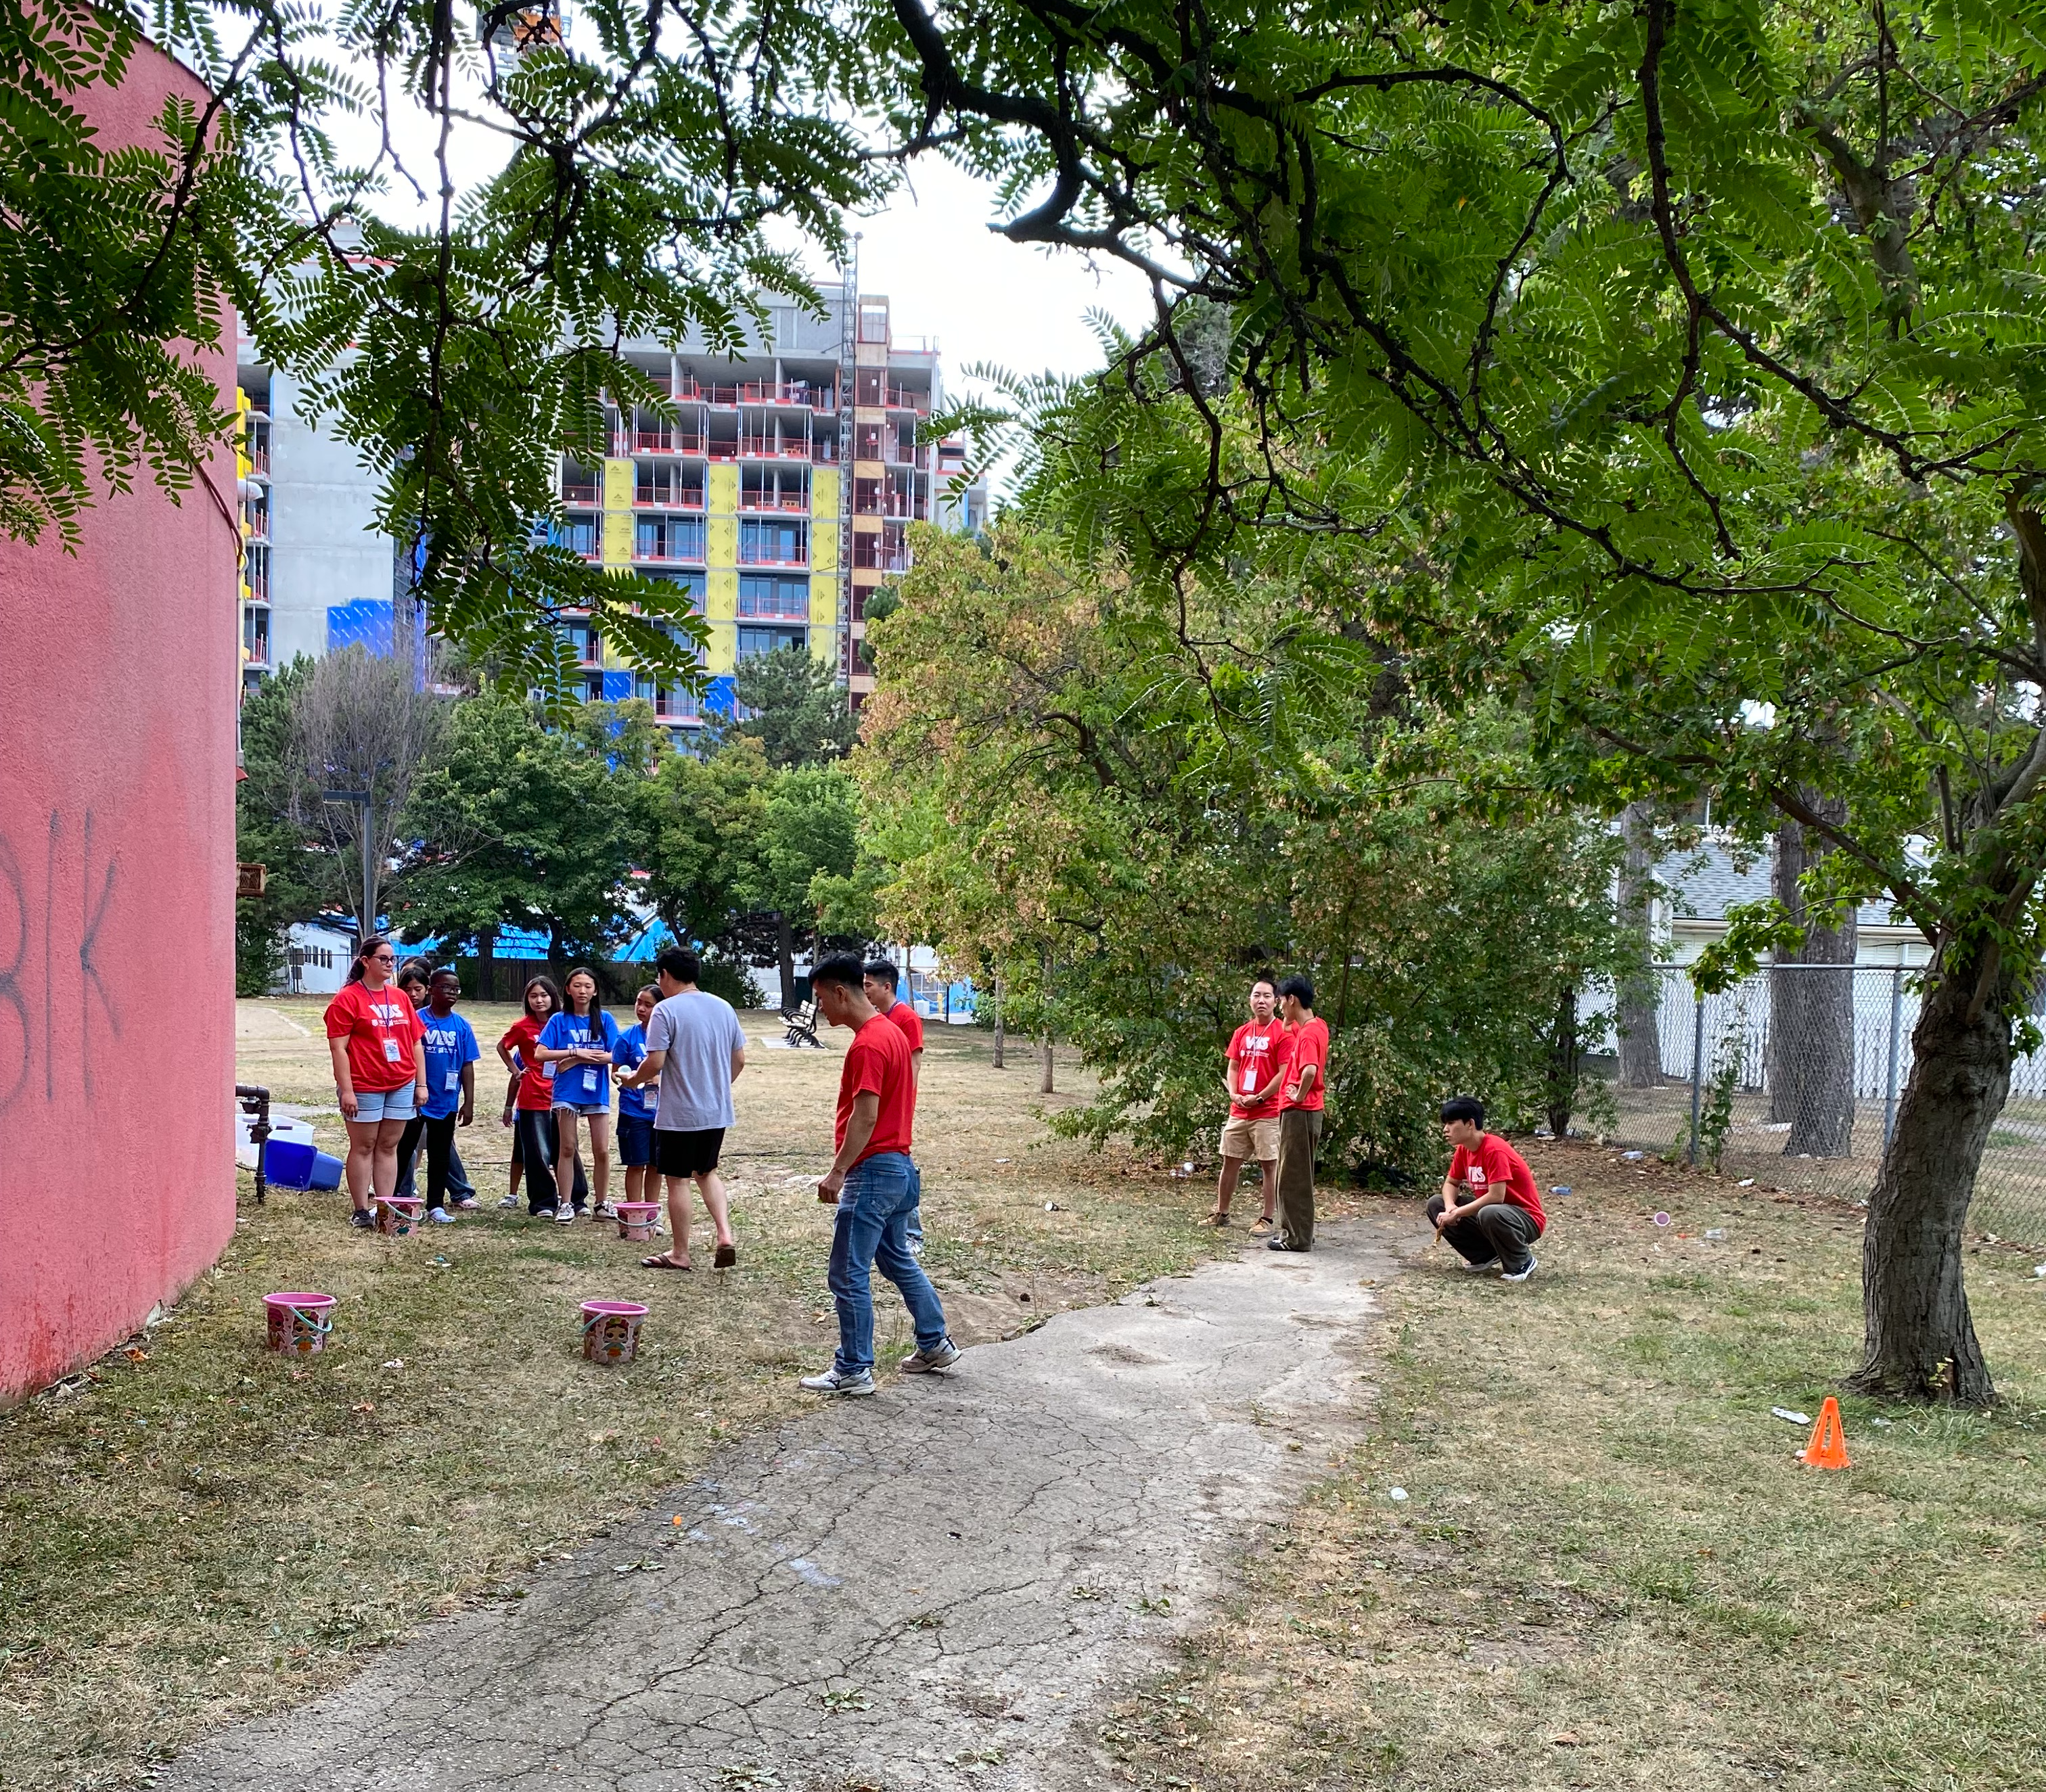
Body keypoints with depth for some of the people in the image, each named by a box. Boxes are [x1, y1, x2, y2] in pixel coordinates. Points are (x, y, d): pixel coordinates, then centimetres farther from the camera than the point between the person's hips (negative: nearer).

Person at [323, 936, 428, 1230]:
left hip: (401, 1085, 5)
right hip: (364, 1088, -5)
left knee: (388, 1147, 9)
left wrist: (421, 1083, 9)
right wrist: (346, 1090, -16)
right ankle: (360, 1211, 9)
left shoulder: (400, 998, 12)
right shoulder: (348, 999, -5)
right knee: (363, 1147, 3)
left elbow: (416, 1043, 15)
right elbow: (338, 1048, -10)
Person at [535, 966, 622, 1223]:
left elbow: (615, 1055, -7)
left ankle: (603, 1202, 13)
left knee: (602, 1151, 2)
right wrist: (576, 1051, -13)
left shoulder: (604, 1020, 2)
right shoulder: (559, 1020, 2)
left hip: (597, 1093, 0)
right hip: (567, 1093, 0)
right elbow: (540, 1054, -6)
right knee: (567, 1148, 3)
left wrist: (575, 1059, -11)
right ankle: (566, 1203, 11)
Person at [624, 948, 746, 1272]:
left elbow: (654, 1063, -19)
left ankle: (679, 1253, 16)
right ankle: (725, 1235, 5)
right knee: (707, 1171, 22)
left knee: (677, 1180, 7)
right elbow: (739, 1059, 10)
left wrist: (634, 1080, 1)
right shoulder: (723, 1007, 5)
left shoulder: (666, 1010, -14)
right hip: (717, 1111, 6)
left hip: (679, 1113, -6)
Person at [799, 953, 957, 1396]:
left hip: (873, 1170, -10)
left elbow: (865, 1116, -24)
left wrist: (837, 1172, -21)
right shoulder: (892, 1032, 12)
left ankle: (854, 1371, 5)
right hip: (900, 1165, 11)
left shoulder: (867, 1045, -19)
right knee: (898, 1260, 22)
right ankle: (935, 1344, 29)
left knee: (849, 1275, -2)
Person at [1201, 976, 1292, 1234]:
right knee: (1230, 1162, 12)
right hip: (1238, 1112, 6)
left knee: (1269, 1165, 0)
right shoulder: (1242, 1032, 12)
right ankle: (1221, 1213, 23)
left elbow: (1284, 1073, -13)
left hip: (1268, 1113, -6)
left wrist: (1259, 1098, -13)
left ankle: (1267, 1219, 7)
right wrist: (1234, 1094, -3)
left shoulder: (1282, 1033, -8)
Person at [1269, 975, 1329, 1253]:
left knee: (1293, 1177, -3)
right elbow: (1290, 1029, 35)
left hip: (1299, 1112, -10)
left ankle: (1297, 1238, 2)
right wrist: (1289, 1020, 16)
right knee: (1298, 1175, 17)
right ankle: (1299, 1230, 24)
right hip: (1306, 1111, 10)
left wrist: (1299, 1096, -22)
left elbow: (1310, 1070, -37)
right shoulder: (1318, 1026, 11)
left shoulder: (1308, 1034, -19)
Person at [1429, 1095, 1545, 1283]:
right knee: (1436, 1205, 0)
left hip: (1527, 1220, -8)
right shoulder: (1464, 1149, 1)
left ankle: (1522, 1262, -12)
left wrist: (1456, 1213, -24)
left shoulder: (1495, 1149, -25)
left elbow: (1496, 1196, -30)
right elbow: (1450, 1183, 9)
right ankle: (1485, 1256, 5)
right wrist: (1450, 1208, -14)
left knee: (1490, 1214, -41)